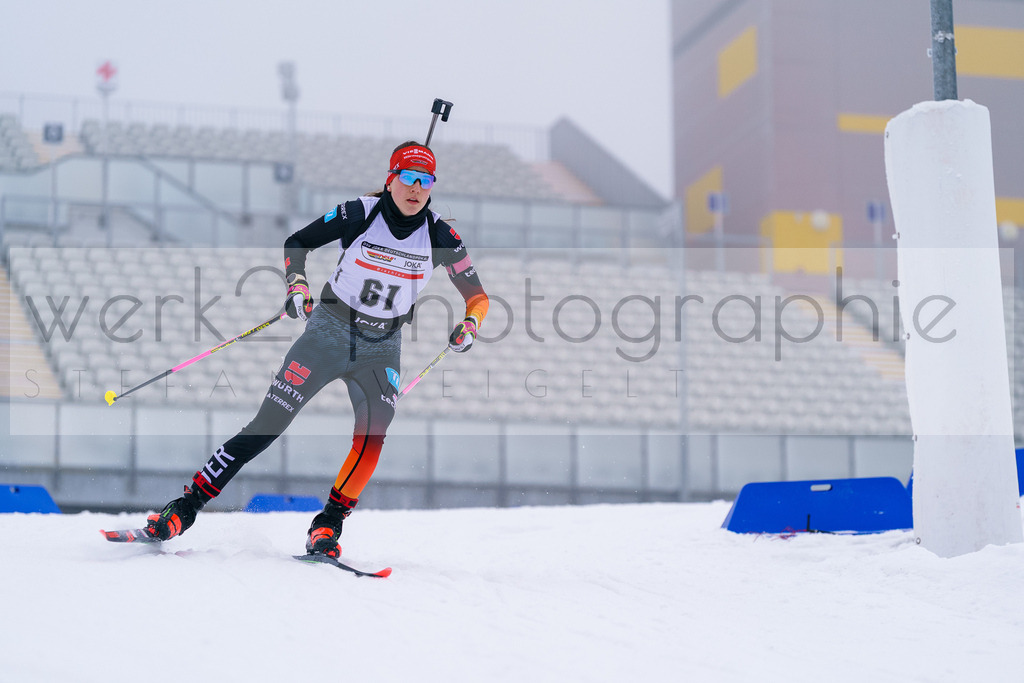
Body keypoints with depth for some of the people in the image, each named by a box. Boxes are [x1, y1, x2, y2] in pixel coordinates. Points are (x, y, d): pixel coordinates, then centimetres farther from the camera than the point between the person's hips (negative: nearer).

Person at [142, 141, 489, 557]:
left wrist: (470, 325, -18)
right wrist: (297, 283, -17)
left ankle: (328, 525, -11)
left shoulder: (440, 236, -7)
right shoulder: (358, 215, -12)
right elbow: (297, 242, 0)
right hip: (330, 331, -2)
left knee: (373, 434, -23)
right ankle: (187, 506, -3)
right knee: (267, 426, -8)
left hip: (381, 349, 2)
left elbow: (477, 295, 3)